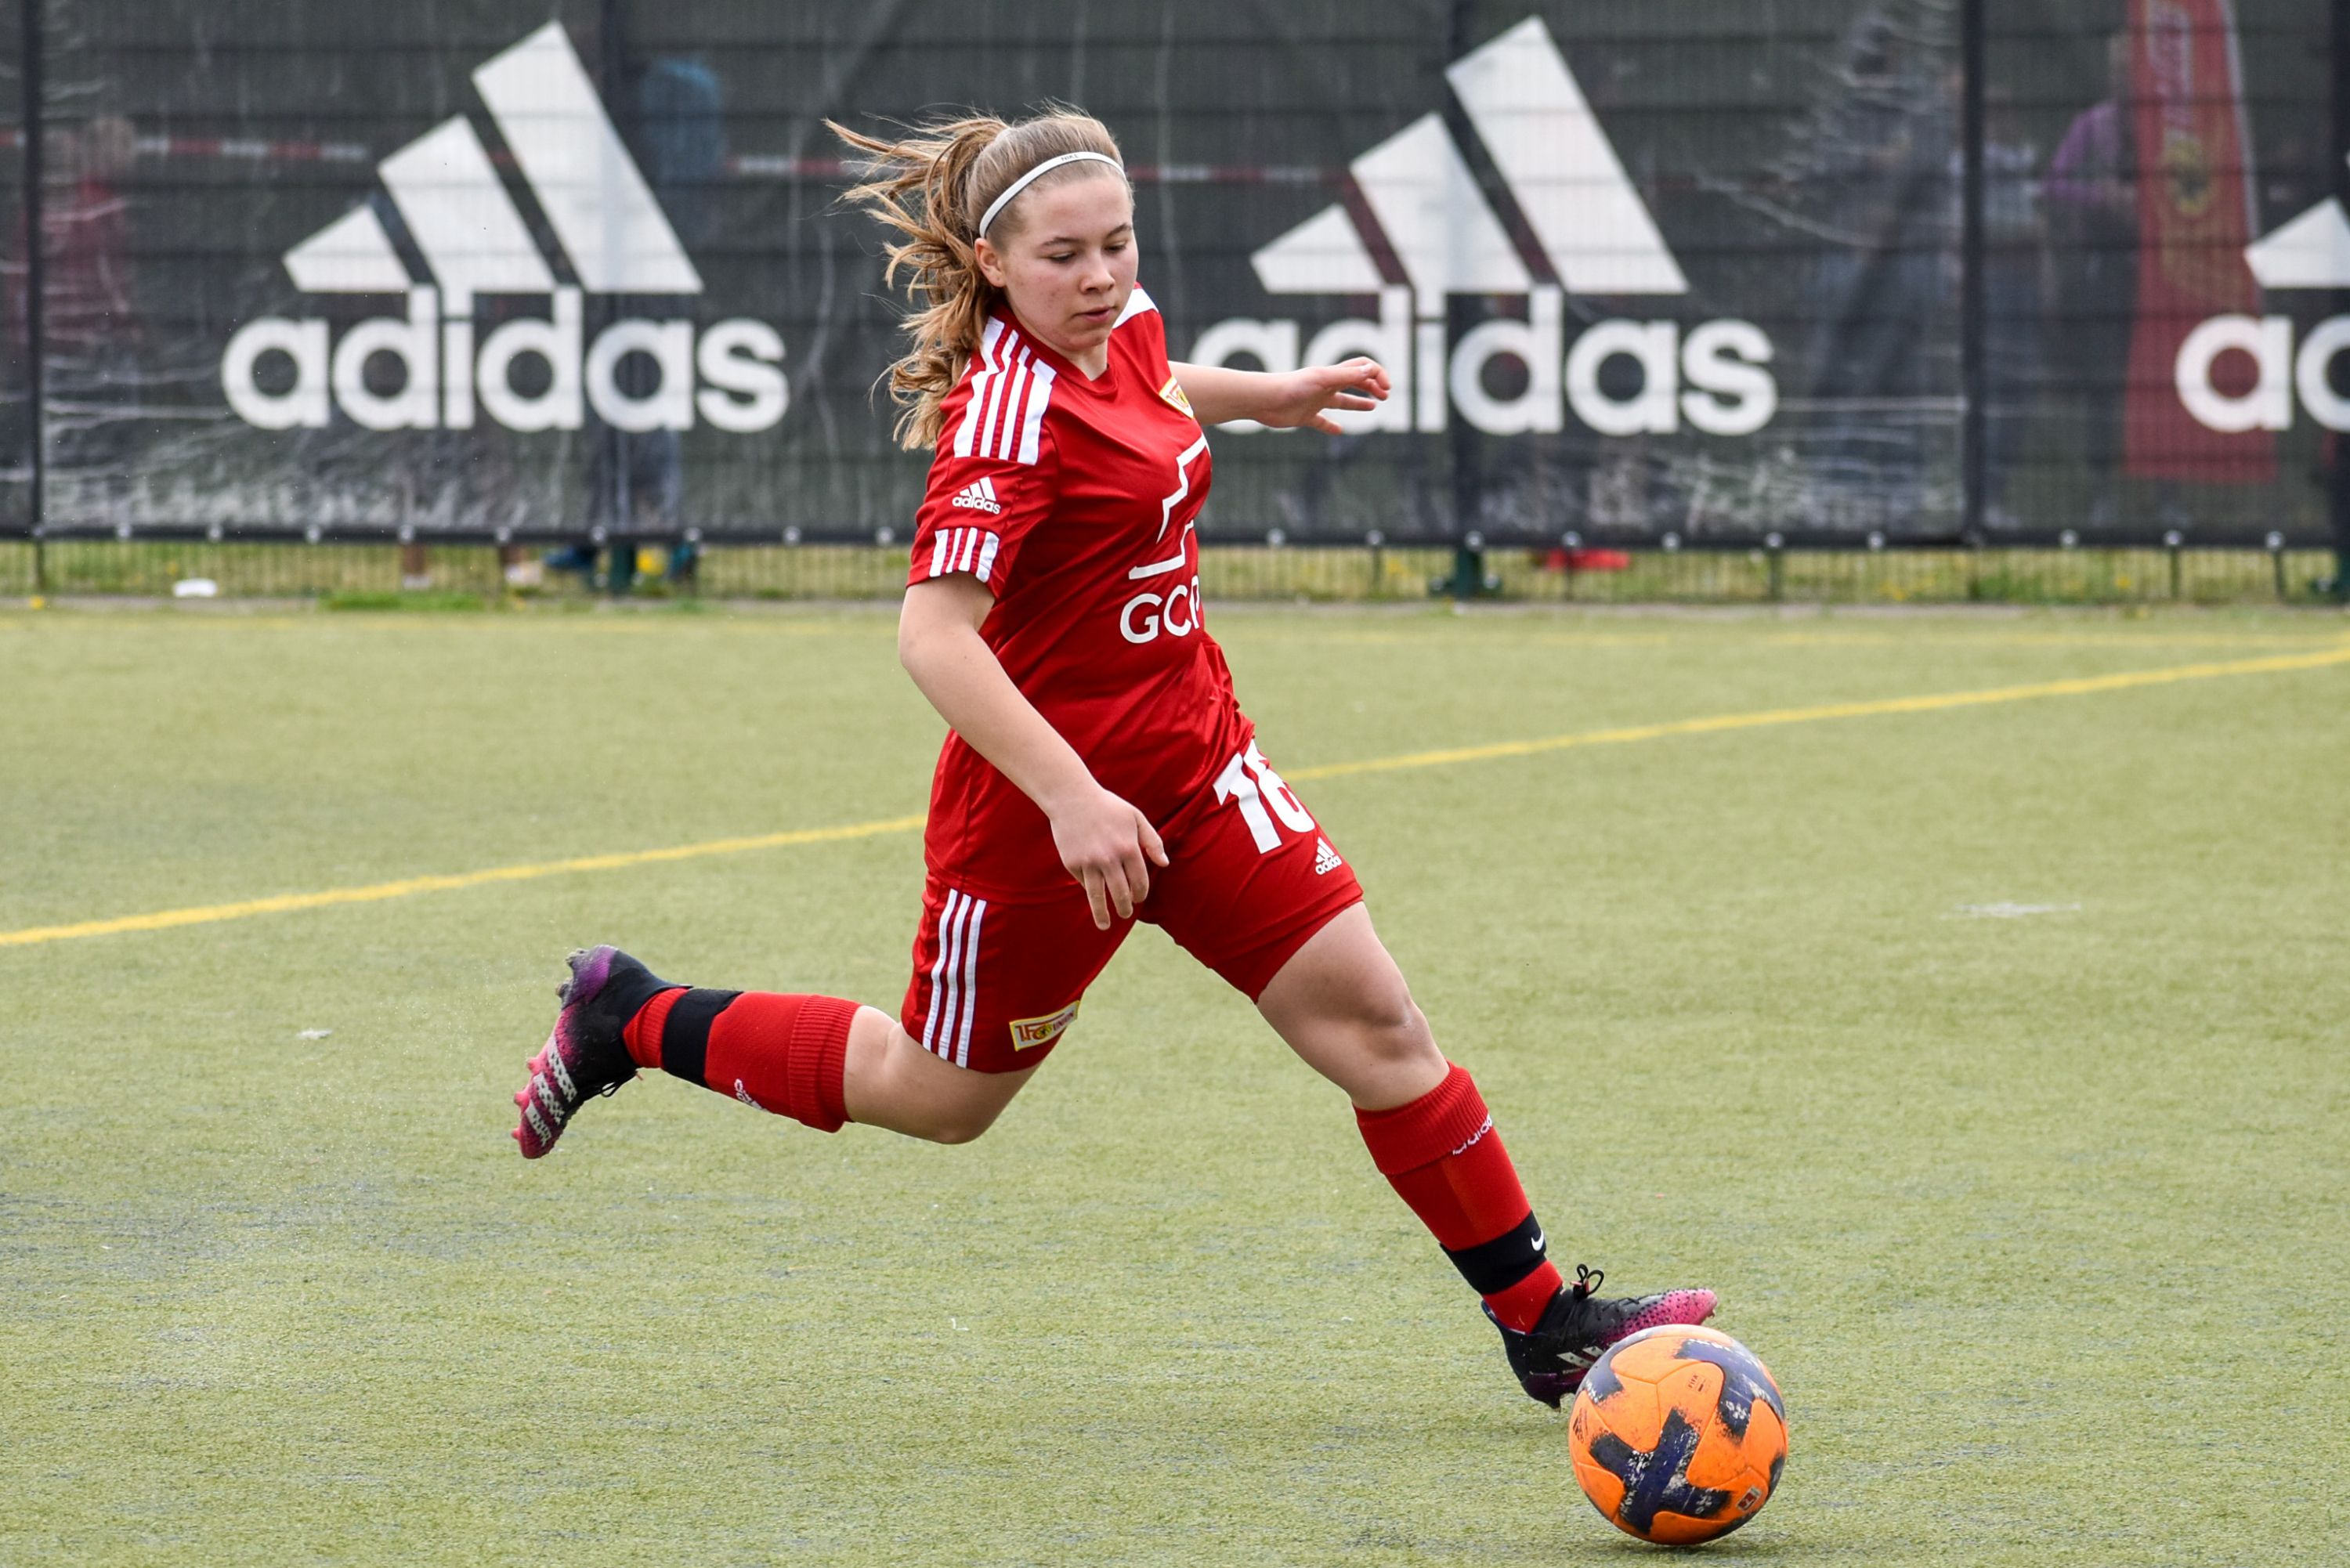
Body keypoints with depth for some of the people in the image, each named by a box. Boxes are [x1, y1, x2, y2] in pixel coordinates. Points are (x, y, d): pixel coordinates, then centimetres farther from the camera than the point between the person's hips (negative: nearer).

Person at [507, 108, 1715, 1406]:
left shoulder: (1122, 331, 2)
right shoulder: (1007, 412, -25)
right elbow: (932, 633, -34)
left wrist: (1257, 395, 29)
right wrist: (1071, 800, -38)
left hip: (1191, 761, 7)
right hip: (1043, 797, -7)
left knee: (1371, 1017, -3)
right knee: (943, 1096, 13)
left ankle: (1544, 1322, 1)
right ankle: (630, 1019, 32)